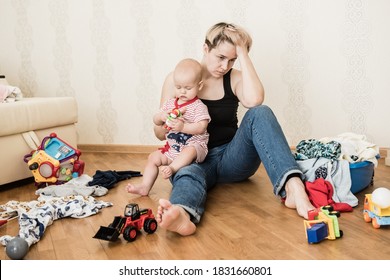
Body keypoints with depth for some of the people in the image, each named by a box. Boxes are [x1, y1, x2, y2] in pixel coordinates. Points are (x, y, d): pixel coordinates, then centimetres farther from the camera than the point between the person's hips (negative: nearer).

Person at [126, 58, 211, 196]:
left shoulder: (199, 106, -8)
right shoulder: (169, 103, 10)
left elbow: (201, 127, -20)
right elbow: (155, 120, 13)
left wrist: (182, 127, -32)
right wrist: (161, 116, -10)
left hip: (194, 145, -6)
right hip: (172, 148, 6)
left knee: (190, 151, -38)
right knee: (153, 157, -4)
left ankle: (171, 168, -48)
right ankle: (145, 187, -7)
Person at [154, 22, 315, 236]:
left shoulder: (234, 78, 4)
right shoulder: (176, 80, 2)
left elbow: (254, 100, -21)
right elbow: (160, 133, 4)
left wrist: (242, 52, -15)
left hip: (232, 158, 2)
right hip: (195, 160, -1)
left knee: (260, 113, -24)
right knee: (187, 175, -38)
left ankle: (293, 187, -43)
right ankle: (181, 214, -74)